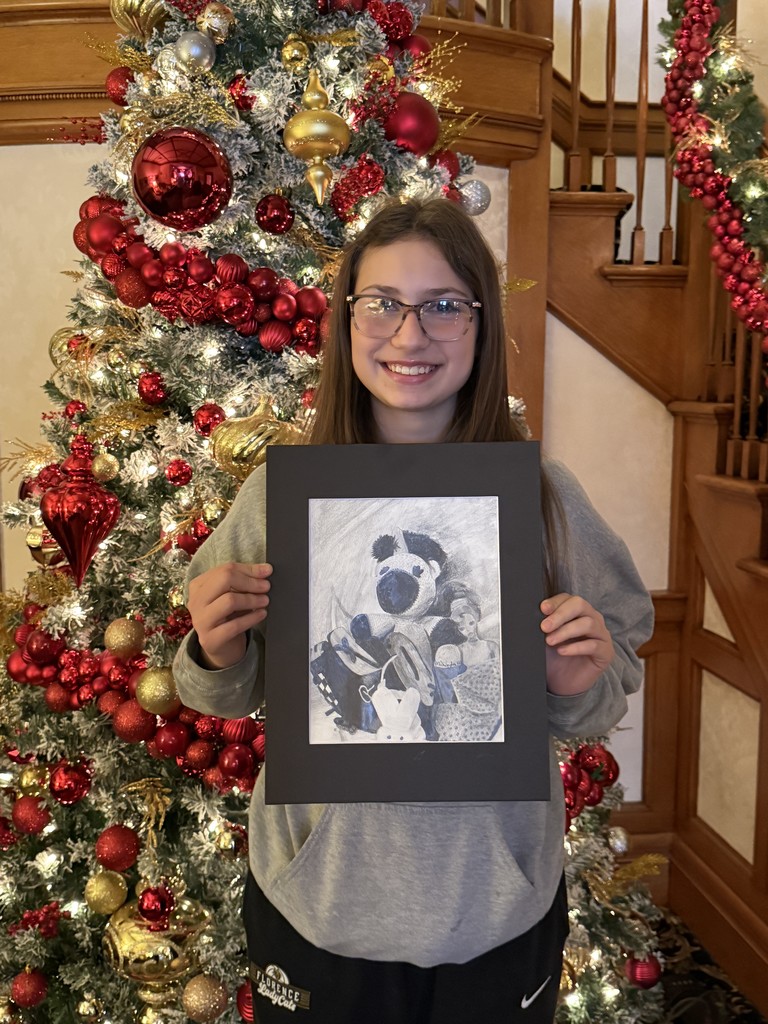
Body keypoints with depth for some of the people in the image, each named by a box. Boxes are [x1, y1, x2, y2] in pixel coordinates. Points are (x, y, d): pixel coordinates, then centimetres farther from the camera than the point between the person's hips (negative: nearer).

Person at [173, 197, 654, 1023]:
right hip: (316, 902, 0)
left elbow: (596, 706, 1)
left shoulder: (544, 496, -11)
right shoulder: (280, 492, -11)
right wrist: (214, 655, -20)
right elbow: (230, 695, 1)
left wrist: (582, 685, -20)